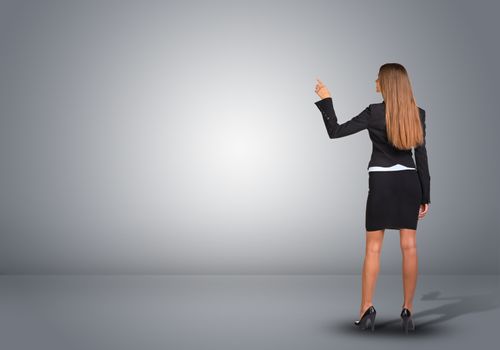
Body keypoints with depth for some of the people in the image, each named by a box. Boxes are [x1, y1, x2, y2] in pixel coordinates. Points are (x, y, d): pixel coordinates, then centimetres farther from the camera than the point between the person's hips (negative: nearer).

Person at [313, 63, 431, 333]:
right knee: (409, 247, 4)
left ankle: (367, 310, 1)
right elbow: (421, 157, 3)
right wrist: (425, 196, 7)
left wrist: (326, 100, 3)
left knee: (373, 249, 3)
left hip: (382, 182, -3)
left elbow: (335, 131, -7)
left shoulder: (374, 112, -10)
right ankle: (407, 311, 6)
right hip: (409, 182, 3)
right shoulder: (417, 113, 2)